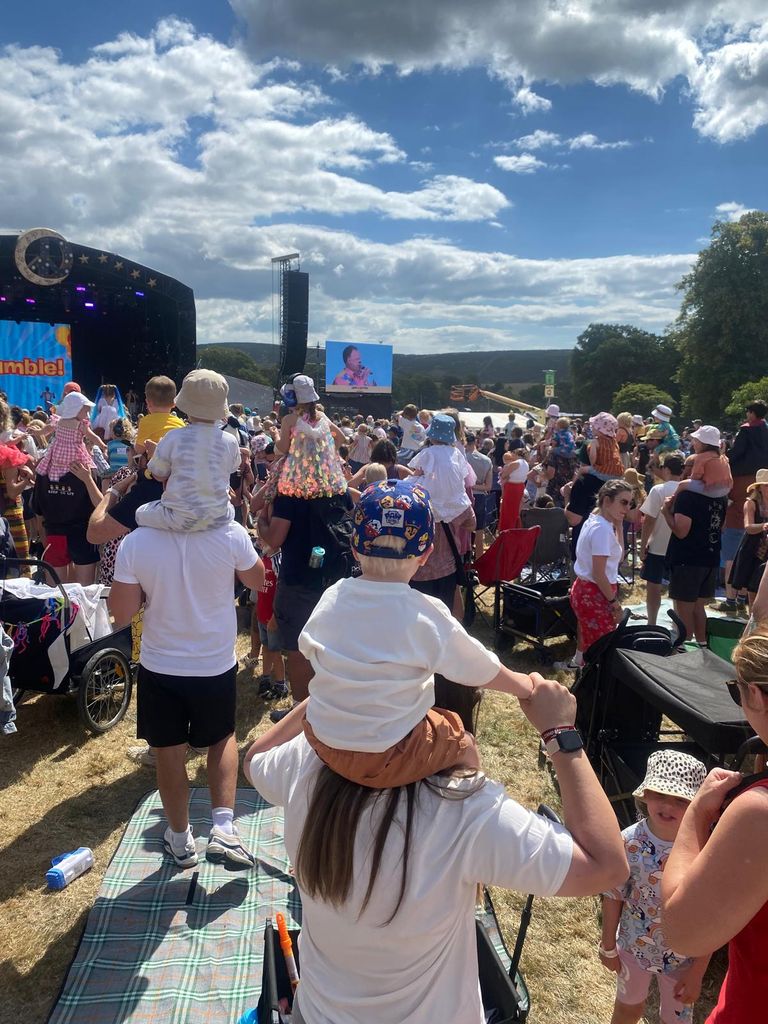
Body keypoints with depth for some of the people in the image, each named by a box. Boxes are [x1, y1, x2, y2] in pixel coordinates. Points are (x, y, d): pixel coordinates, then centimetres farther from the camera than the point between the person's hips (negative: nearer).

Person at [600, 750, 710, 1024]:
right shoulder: (629, 842, -24)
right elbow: (614, 896, -9)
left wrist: (697, 973, -10)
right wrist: (608, 947, 1)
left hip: (683, 957, -1)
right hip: (634, 946, 1)